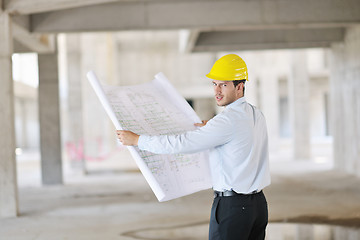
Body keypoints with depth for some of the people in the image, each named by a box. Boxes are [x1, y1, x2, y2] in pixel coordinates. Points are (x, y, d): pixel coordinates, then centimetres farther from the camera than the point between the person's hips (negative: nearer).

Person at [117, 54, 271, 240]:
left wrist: (136, 140, -11)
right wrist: (210, 128, 30)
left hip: (232, 205, -8)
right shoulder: (256, 115, 8)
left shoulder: (228, 120, -18)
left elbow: (181, 144, -19)